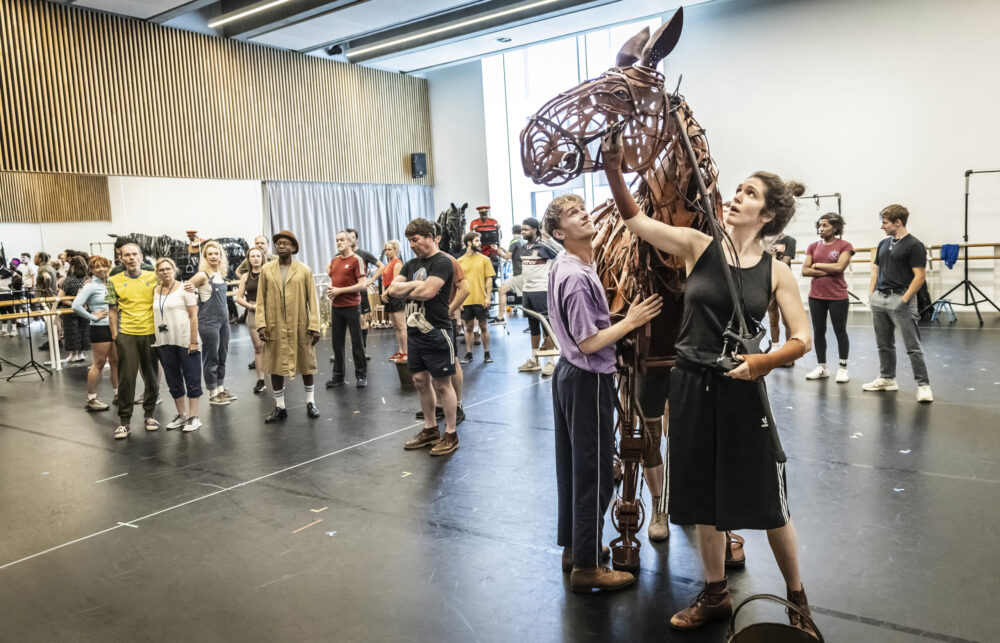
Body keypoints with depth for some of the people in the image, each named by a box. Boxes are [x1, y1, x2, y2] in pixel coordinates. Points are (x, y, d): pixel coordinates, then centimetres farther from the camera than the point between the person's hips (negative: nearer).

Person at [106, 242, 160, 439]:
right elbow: (113, 311, 4)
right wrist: (115, 335, -1)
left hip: (150, 333, 1)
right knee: (126, 379, 0)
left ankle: (149, 414, 24)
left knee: (152, 377, 8)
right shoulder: (114, 281, 3)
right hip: (126, 334, -1)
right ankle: (124, 421, 8)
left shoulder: (153, 277, 4)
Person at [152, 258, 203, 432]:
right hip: (164, 343, 5)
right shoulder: (155, 291, 11)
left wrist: (194, 341, -13)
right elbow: (154, 316, 16)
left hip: (185, 342, -5)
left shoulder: (184, 289, -3)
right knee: (173, 381, 13)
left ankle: (193, 417, 7)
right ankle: (181, 415, 24)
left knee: (192, 380, -1)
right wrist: (154, 341, 9)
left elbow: (193, 316, -7)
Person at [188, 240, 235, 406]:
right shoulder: (203, 275, -12)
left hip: (223, 319, 7)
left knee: (222, 356, 14)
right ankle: (212, 394, 12)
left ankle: (221, 389, 25)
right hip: (208, 322, -7)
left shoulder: (221, 274, 8)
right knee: (211, 359, 2)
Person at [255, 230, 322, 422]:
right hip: (275, 327, 1)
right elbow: (261, 299, 4)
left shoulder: (304, 270, 1)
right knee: (275, 366, 6)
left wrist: (314, 326, -6)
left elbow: (312, 300, -1)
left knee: (306, 364, 9)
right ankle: (280, 407, 18)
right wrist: (261, 324, -5)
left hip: (300, 326, -1)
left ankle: (310, 402, 25)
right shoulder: (266, 270, 5)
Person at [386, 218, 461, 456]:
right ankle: (430, 430, 26)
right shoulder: (411, 264, 14)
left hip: (436, 331, -8)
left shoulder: (442, 263, -10)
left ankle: (451, 435, 10)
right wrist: (415, 285, -10)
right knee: (420, 381, 13)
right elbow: (393, 289, 5)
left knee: (441, 383, -1)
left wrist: (407, 291, -4)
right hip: (415, 329, 8)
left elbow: (427, 292, -22)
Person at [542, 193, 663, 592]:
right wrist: (632, 321, -14)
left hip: (569, 374, 10)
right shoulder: (577, 277, -22)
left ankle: (573, 547, 31)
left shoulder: (562, 269, 8)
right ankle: (587, 567, 11)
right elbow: (589, 342, -22)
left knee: (572, 466, 17)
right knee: (594, 473, 0)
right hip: (589, 380, -10)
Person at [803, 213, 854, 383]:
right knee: (818, 331, 9)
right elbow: (805, 271, -2)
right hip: (816, 296, 4)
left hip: (837, 297, -4)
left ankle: (843, 368, 13)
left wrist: (817, 265, -7)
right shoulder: (813, 246, 8)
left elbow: (839, 267, -18)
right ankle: (822, 367, 20)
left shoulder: (844, 245, -3)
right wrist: (828, 271, -11)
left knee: (840, 331, 4)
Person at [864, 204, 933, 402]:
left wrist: (905, 299, -17)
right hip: (879, 299, 7)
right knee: (884, 344, 15)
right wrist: (871, 293, 8)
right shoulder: (883, 244, 14)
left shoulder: (914, 245, -8)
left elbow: (920, 276, -12)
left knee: (913, 346, -6)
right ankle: (887, 379, 26)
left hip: (900, 299, -7)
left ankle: (923, 385, -2)